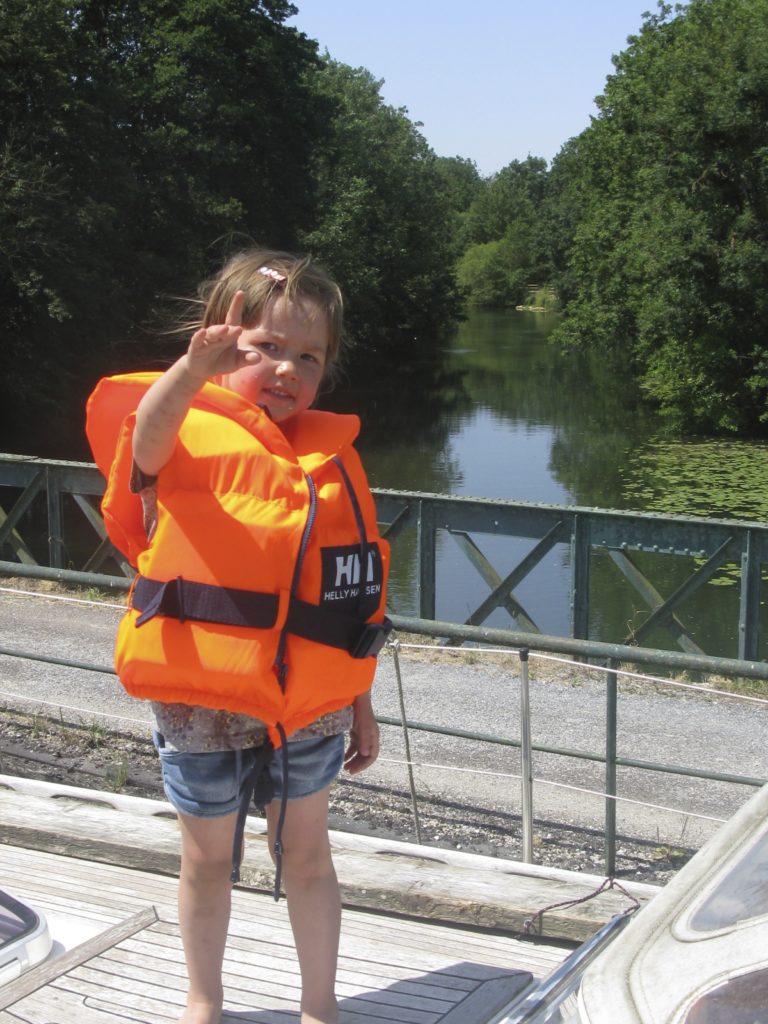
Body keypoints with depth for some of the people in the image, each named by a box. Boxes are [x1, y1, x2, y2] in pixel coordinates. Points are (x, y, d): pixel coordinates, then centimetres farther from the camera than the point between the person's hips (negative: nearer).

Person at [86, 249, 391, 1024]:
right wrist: (195, 367, -58)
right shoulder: (189, 435, -9)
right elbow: (149, 434, -37)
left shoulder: (330, 457, 2)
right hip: (202, 700, -2)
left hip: (307, 703, 2)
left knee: (305, 852, 15)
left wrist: (359, 704, 10)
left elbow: (352, 599, 7)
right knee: (208, 860, 15)